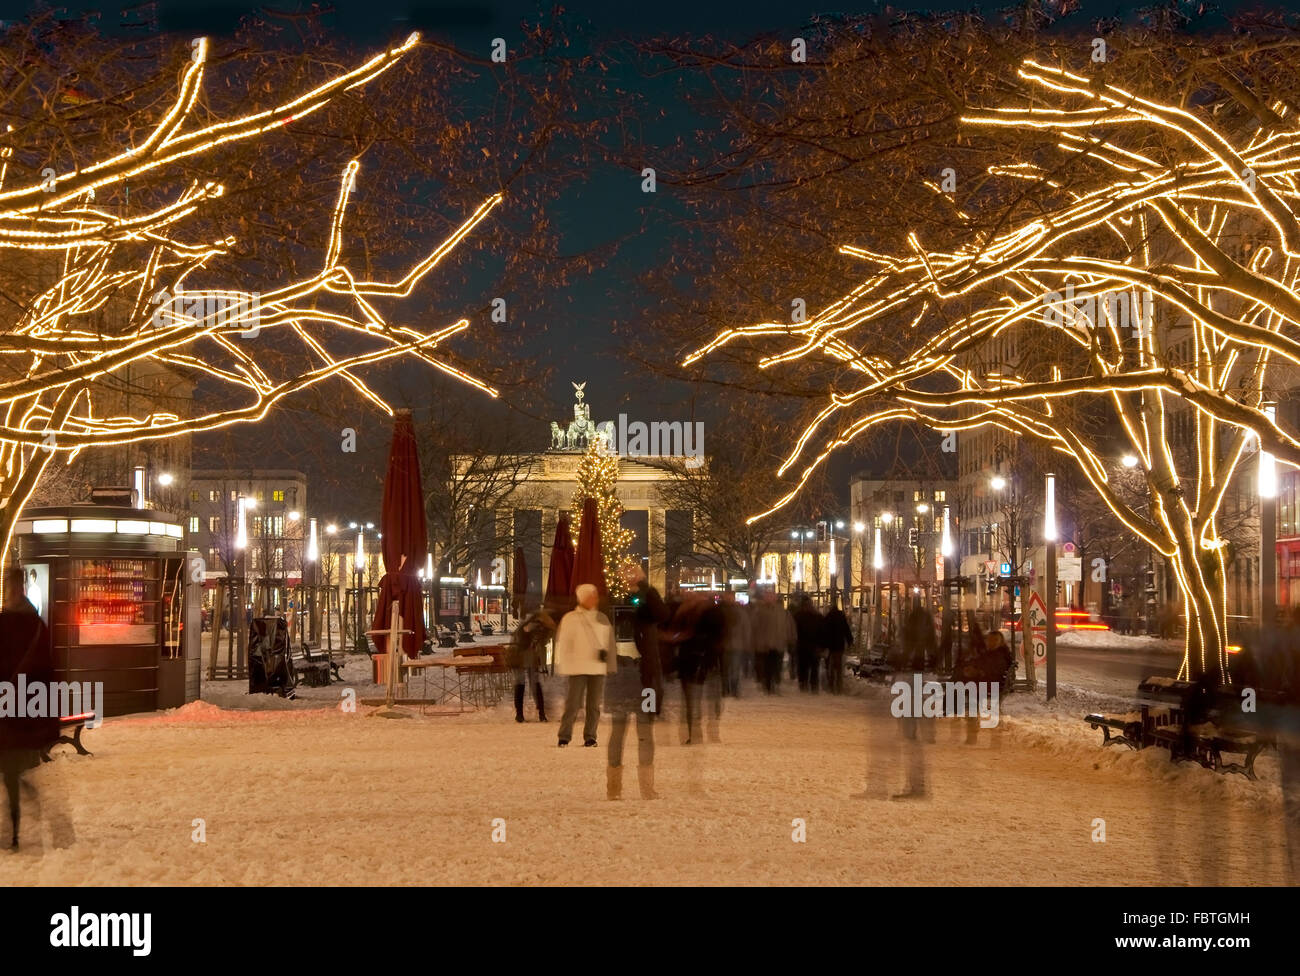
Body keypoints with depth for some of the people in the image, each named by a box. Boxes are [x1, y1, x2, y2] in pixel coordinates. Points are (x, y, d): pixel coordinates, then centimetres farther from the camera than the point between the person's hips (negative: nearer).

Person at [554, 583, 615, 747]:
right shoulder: (570, 619, 1)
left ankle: (590, 736, 11)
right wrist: (562, 665, -4)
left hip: (598, 668, 4)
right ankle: (564, 736, -1)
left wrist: (611, 664, 8)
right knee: (572, 703, -7)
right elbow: (562, 643, 1)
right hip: (578, 667, -4)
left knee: (594, 704, 4)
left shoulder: (603, 619, 12)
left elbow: (610, 642, 15)